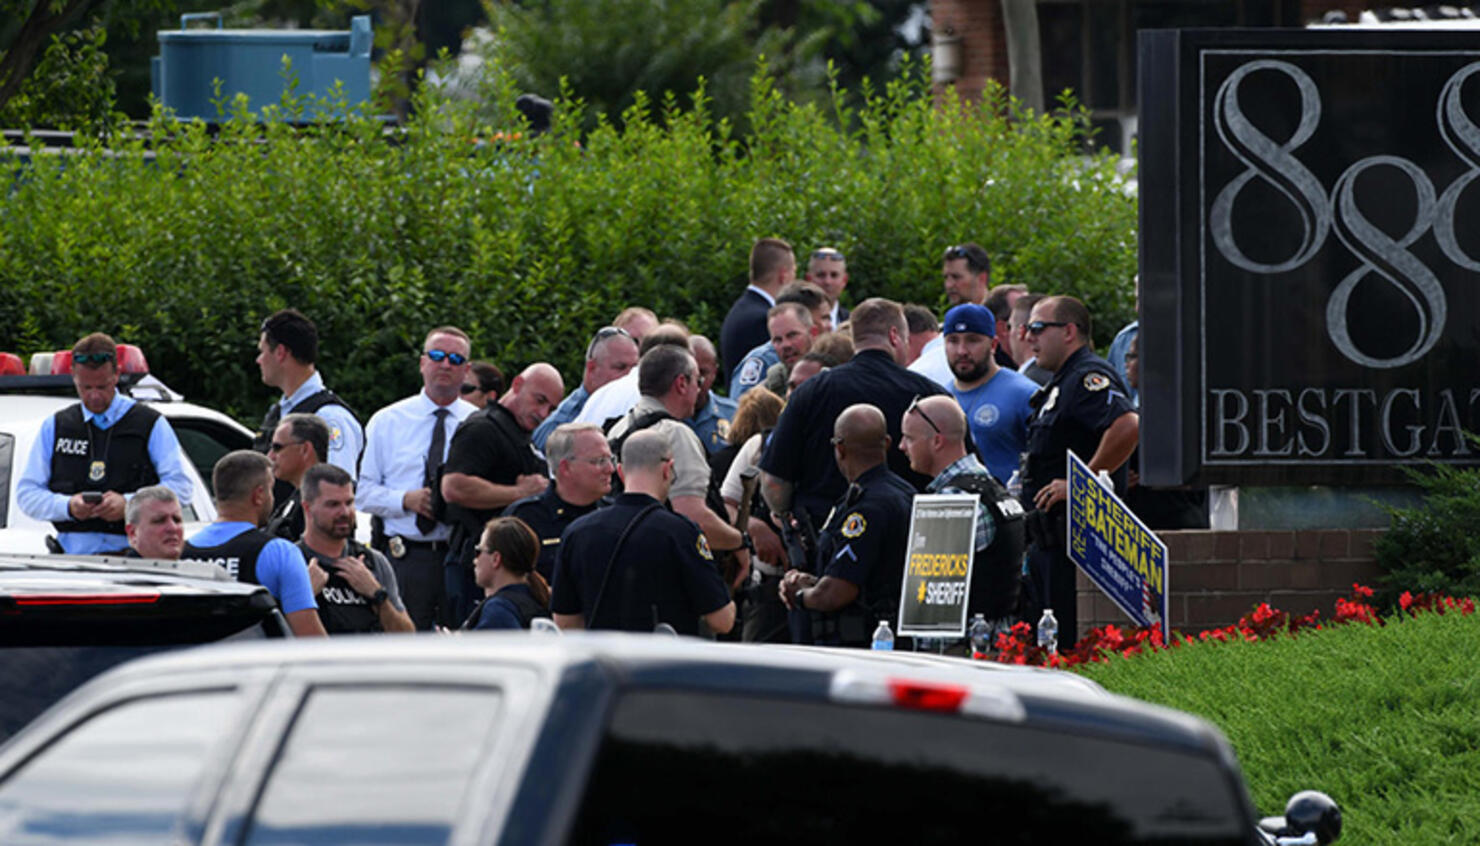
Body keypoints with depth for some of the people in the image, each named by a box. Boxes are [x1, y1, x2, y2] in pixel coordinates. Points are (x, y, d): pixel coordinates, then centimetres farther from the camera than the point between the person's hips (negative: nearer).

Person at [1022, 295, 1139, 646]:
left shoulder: (1089, 377, -13)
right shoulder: (1062, 383, 21)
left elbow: (1127, 426, -30)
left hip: (1075, 535, -11)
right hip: (1049, 538, 11)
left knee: (1072, 643, -11)